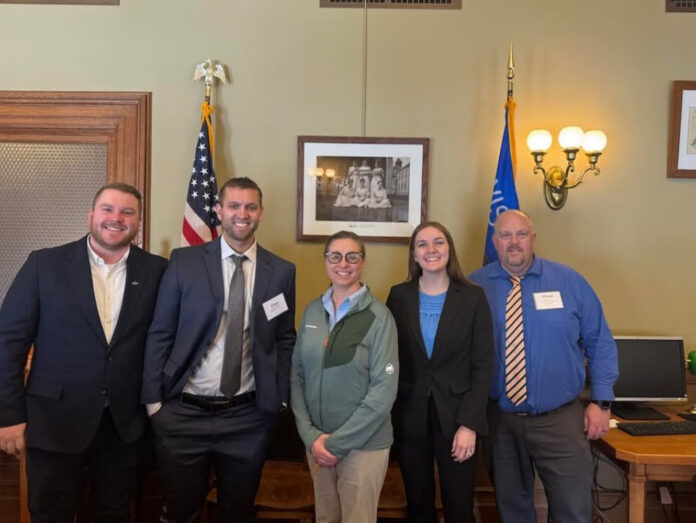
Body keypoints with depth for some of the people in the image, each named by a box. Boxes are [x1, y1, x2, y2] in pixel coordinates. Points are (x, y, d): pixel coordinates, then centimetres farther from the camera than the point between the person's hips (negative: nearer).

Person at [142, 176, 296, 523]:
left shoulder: (282, 271, 1)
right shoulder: (184, 261, -3)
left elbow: (285, 340, 7)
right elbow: (159, 333, -1)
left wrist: (281, 399, 2)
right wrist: (153, 399, -3)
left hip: (248, 416, 1)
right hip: (182, 412, -1)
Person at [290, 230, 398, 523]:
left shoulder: (379, 316, -12)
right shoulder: (312, 311, 1)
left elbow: (384, 390, -14)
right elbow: (297, 375, 3)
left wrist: (338, 442, -14)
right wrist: (310, 435, -7)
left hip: (363, 444, -4)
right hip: (316, 442, 4)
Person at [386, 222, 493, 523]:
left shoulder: (473, 298, -3)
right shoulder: (398, 296, 1)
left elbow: (482, 365, -5)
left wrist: (469, 424, -11)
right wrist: (387, 415, -1)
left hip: (455, 417, -1)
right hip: (409, 417, 2)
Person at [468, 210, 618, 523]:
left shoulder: (569, 281, -2)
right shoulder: (475, 286, -4)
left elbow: (599, 342, 2)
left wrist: (601, 401, -2)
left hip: (560, 419, 0)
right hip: (499, 419, 1)